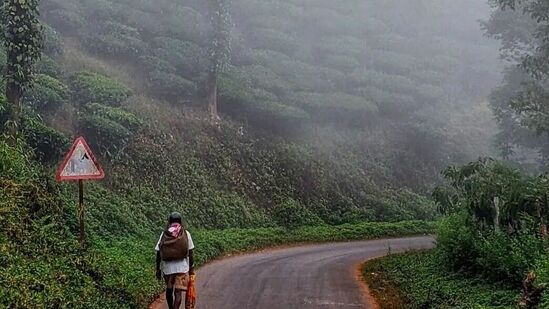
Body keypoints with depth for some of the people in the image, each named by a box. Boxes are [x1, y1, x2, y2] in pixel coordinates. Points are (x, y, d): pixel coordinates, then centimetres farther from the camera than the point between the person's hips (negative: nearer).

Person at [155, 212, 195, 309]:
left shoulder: (164, 234, 1)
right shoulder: (186, 234, -1)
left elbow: (158, 254, 0)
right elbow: (190, 253, -1)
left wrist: (158, 269, 8)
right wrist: (191, 267, 8)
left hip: (167, 267, 2)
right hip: (182, 267, -2)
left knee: (169, 290, 22)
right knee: (179, 292, -4)